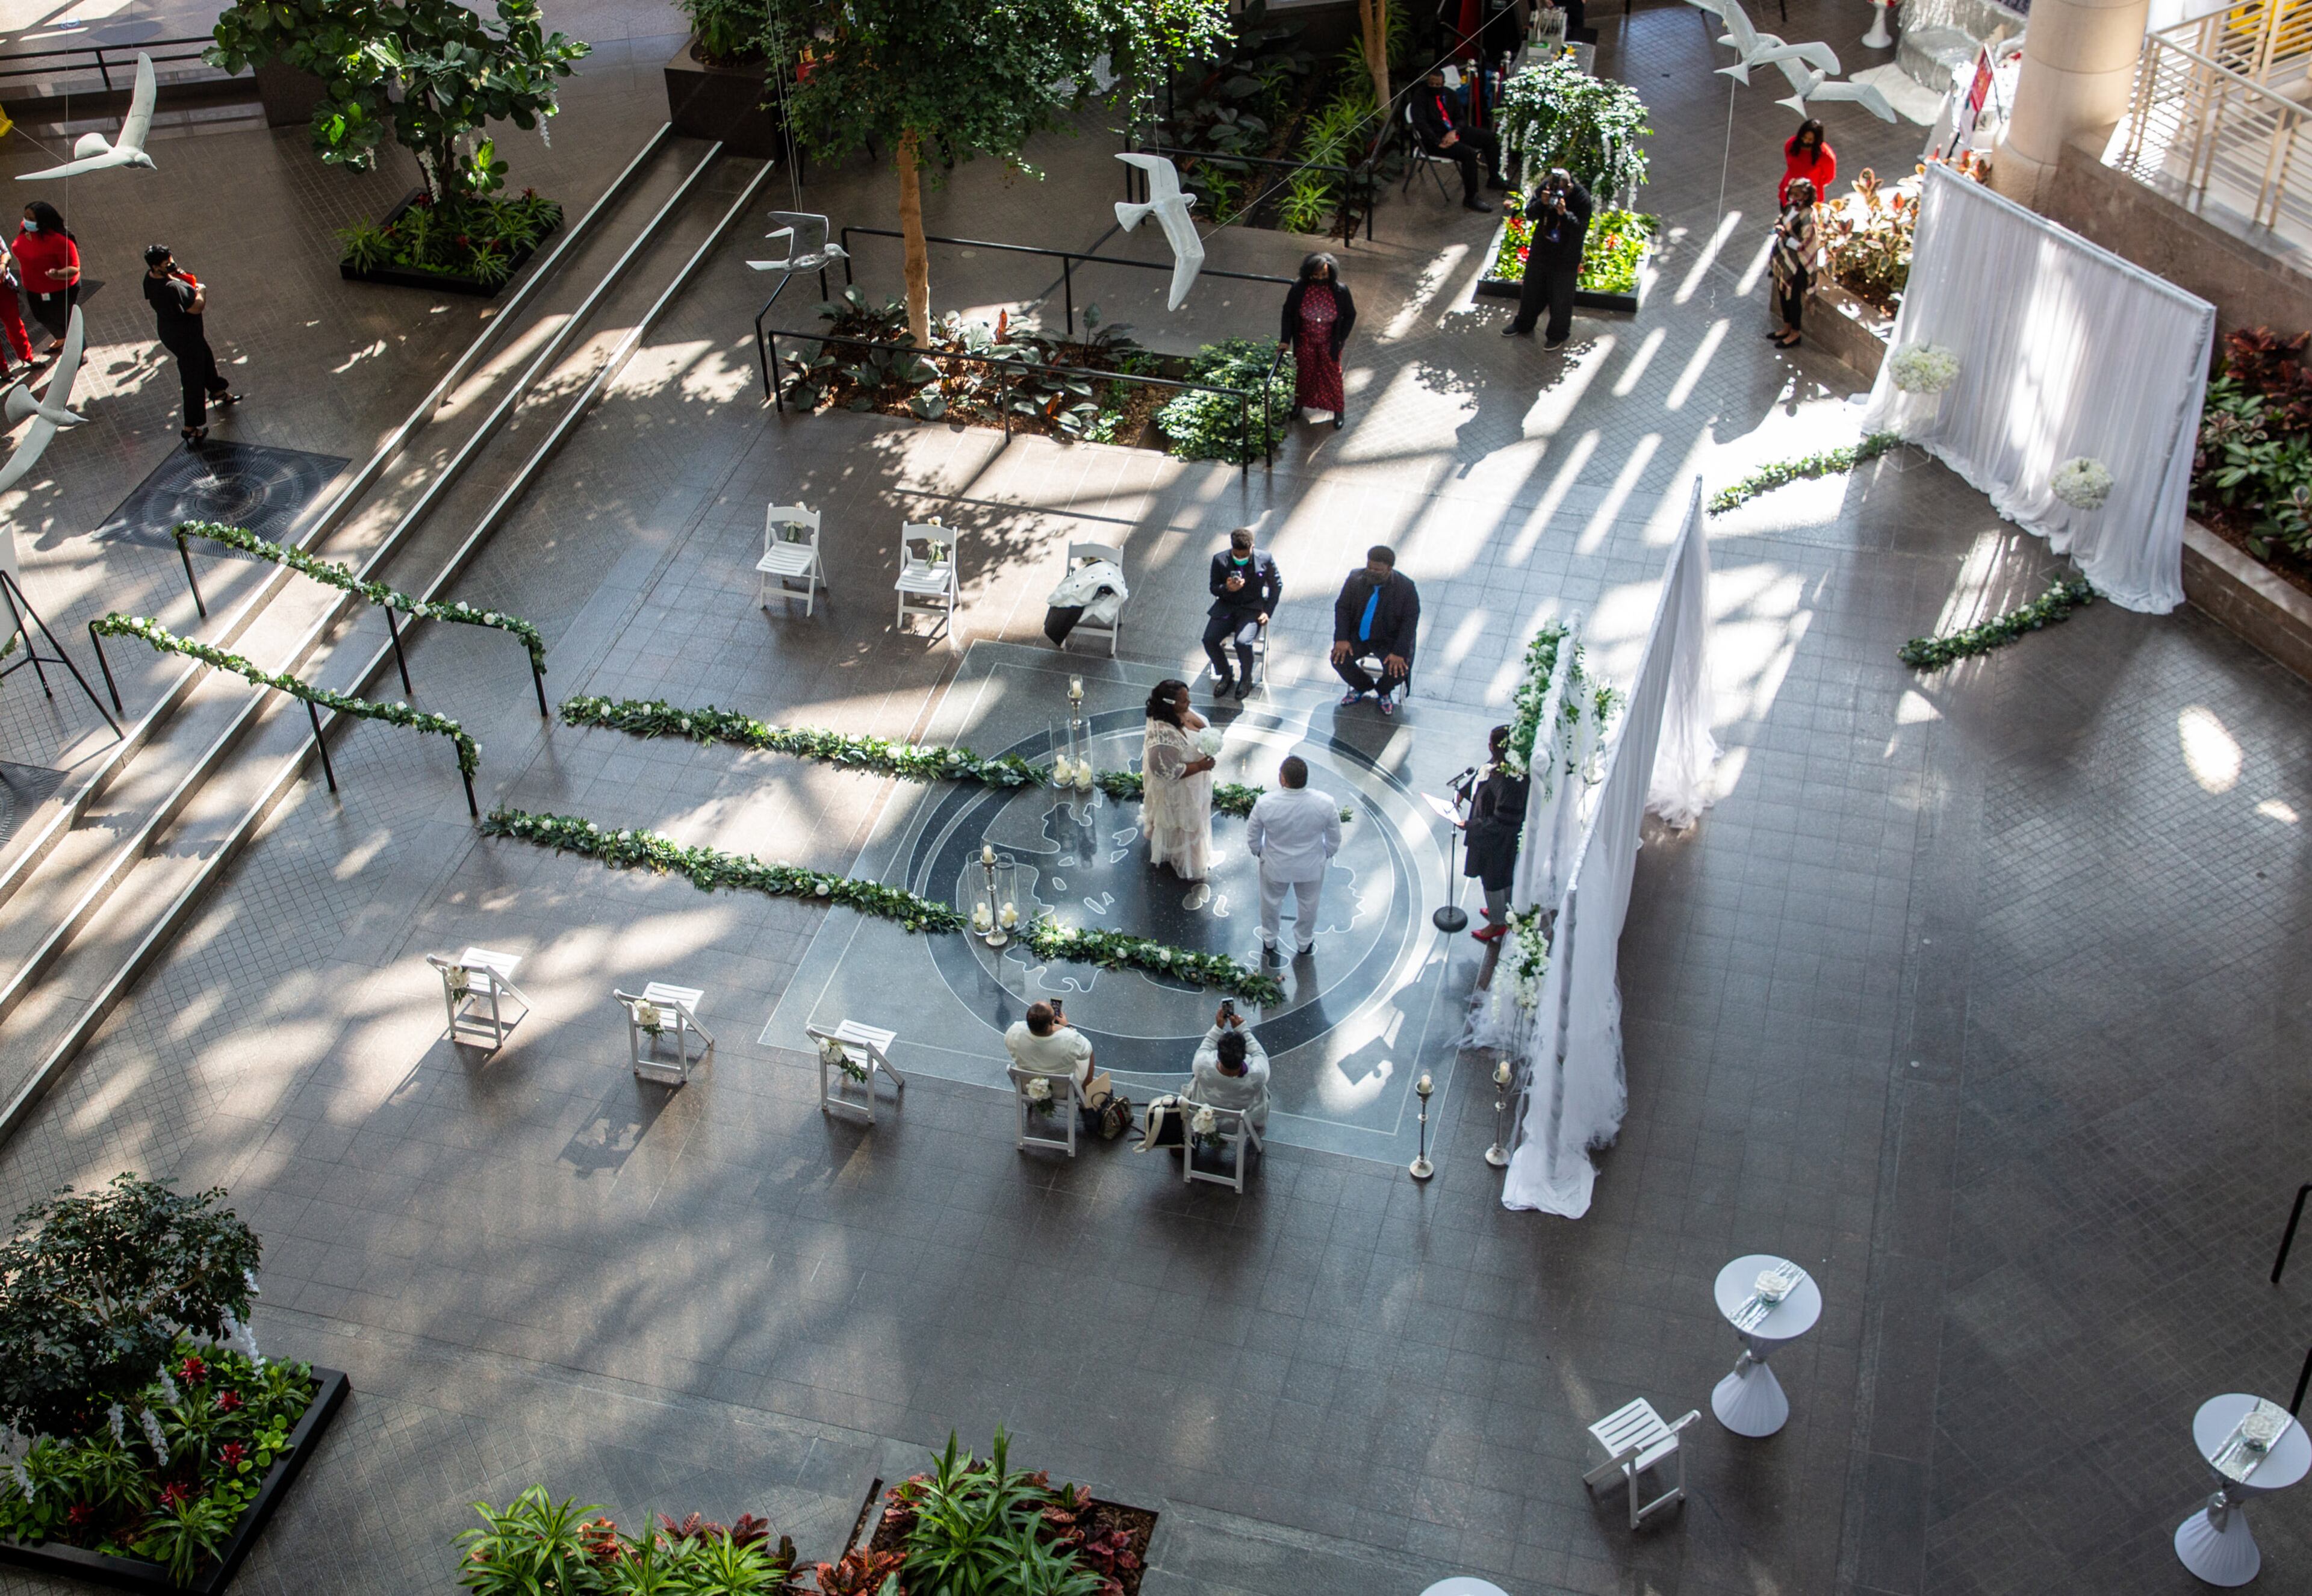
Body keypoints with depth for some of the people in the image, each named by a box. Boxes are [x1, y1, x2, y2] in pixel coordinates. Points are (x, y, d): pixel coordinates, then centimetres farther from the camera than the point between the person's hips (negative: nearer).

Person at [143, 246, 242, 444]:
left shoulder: (151, 277, -10)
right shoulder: (171, 288, -39)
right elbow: (197, 307, -32)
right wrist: (201, 290, -11)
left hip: (169, 330, 10)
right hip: (184, 338, -10)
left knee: (205, 357, 33)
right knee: (193, 381, 5)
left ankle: (217, 391, 60)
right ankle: (191, 428, 15)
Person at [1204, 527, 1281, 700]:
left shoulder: (1265, 561, -7)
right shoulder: (1220, 560, -5)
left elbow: (1276, 586, 7)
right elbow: (1214, 588, 4)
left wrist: (1267, 612, -3)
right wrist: (1227, 588, -20)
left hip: (1252, 609, -3)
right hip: (1226, 607, 3)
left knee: (1243, 642, -30)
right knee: (1209, 639, -22)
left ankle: (1246, 679, 1)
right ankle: (1225, 675, 5)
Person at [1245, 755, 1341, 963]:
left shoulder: (1265, 804, -32)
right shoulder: (1325, 803, -29)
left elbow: (1252, 837, -13)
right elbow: (1334, 839, -12)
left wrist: (1258, 852, 10)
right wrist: (1326, 855, 10)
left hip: (1275, 866, 0)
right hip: (1311, 867, 1)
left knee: (1271, 902, 30)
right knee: (1308, 904, 30)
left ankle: (1269, 941, 55)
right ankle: (1305, 944, 54)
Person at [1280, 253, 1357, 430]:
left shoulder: (1340, 291, -24)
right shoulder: (1299, 290, -24)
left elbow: (1350, 315, -8)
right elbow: (1288, 313, -8)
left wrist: (1340, 340, -9)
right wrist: (1286, 339, -8)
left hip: (1329, 342, -1)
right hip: (1305, 341, 1)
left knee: (1332, 375, 13)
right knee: (1304, 372, 22)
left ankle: (1339, 411, 33)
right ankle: (1300, 404, 47)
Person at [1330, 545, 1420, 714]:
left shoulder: (1406, 588, -19)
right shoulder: (1356, 579, -10)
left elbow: (1410, 622, -15)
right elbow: (1342, 608, -2)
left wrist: (1399, 653, -23)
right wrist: (1342, 639, -13)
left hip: (1389, 640, -3)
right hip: (1358, 635, 3)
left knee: (1397, 671, -25)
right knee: (1339, 659, -18)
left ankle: (1384, 691, 15)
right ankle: (1362, 686, 15)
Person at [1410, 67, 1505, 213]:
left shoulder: (1448, 95, 10)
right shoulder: (1420, 96, -10)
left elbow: (1461, 119, 10)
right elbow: (1420, 123, -21)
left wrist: (1454, 132, -14)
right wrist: (1438, 142, -27)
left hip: (1452, 133, 8)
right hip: (1434, 140, -8)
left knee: (1491, 137, 4)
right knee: (1469, 154, -29)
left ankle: (1494, 178, 23)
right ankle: (1470, 199, -23)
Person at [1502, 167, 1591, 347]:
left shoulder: (1582, 198, -25)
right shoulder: (1545, 186, -14)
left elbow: (1581, 229, -26)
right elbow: (1529, 215, -11)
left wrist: (1564, 214, -41)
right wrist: (1541, 203, -32)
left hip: (1566, 257, -4)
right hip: (1541, 249, 5)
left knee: (1561, 297, 11)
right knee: (1531, 289, 22)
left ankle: (1558, 333, 34)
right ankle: (1524, 324, 46)